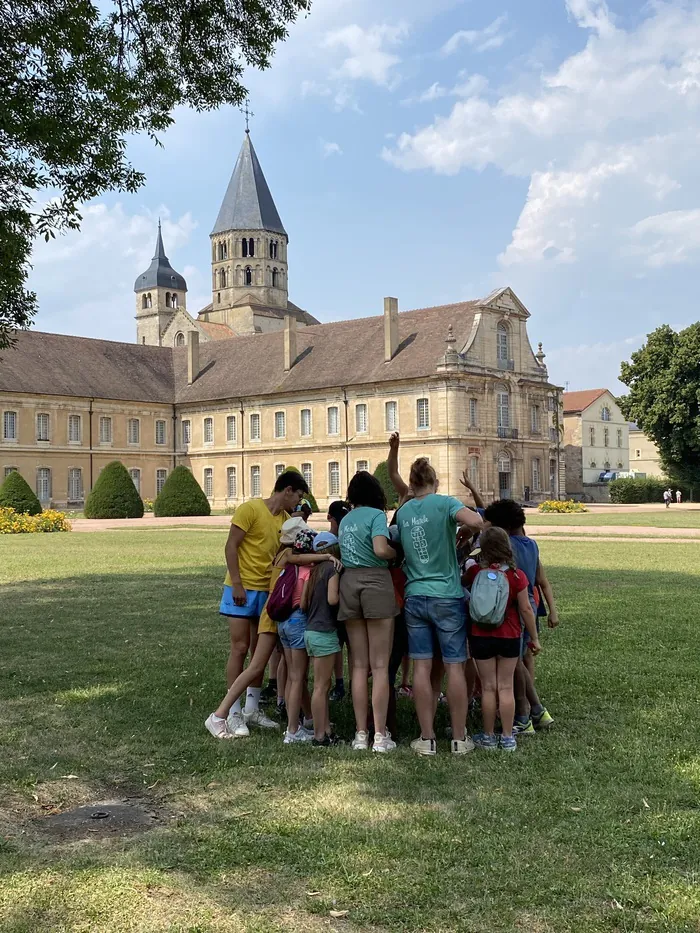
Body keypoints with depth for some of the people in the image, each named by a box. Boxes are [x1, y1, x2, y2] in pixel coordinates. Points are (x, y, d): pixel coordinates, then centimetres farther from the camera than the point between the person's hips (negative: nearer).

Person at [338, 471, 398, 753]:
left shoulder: (345, 520, 17)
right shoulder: (376, 515, -3)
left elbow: (342, 550, 10)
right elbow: (380, 549, -17)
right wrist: (399, 553, 0)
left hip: (348, 581, 6)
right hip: (375, 581, -6)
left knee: (359, 665, 10)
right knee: (380, 665, 0)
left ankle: (361, 733, 11)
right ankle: (380, 735, 0)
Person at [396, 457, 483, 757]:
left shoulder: (402, 511, 6)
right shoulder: (445, 503, -8)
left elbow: (397, 549, 11)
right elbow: (475, 521, -25)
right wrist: (469, 530, -2)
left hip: (415, 596, 4)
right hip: (447, 597, -3)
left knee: (421, 667, 5)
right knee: (455, 667, 5)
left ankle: (427, 738, 9)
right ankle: (459, 738, 11)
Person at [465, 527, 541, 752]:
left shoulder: (474, 572, -9)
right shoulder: (517, 576, -10)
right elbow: (525, 609, -6)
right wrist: (534, 638, 4)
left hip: (481, 637, 0)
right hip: (509, 638, 0)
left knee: (488, 687, 8)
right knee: (506, 687, 8)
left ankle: (488, 737, 16)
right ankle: (508, 738, 14)